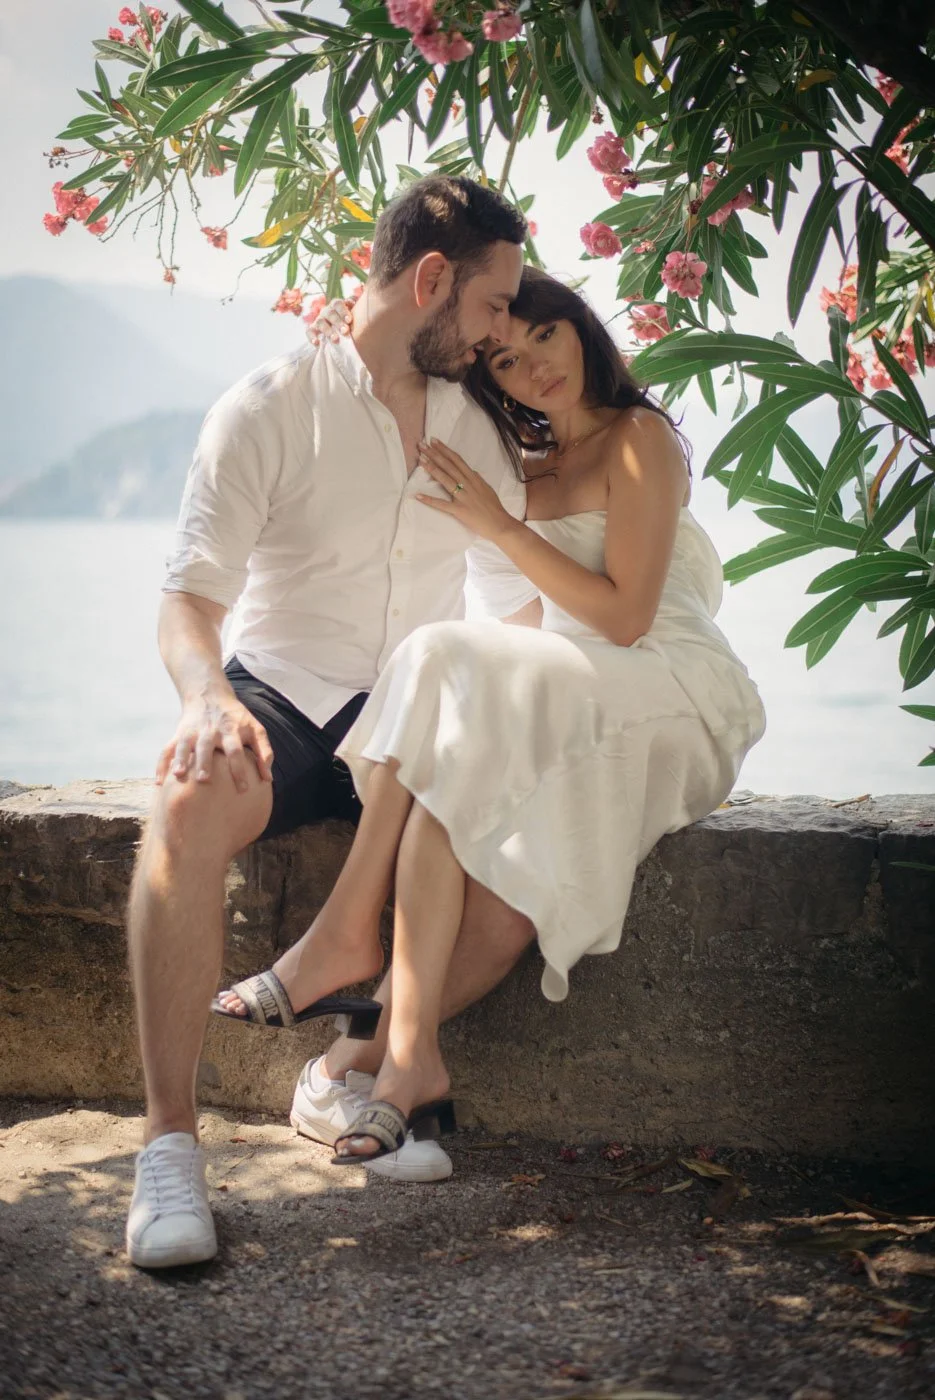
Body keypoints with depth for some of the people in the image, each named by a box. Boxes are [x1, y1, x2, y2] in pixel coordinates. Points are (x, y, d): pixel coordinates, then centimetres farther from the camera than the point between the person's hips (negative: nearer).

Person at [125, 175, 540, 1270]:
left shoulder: (479, 427, 11)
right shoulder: (267, 410, -5)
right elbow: (189, 599, -13)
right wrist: (209, 696, -36)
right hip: (282, 698, -3)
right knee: (189, 806, -38)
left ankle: (356, 1064, -2)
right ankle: (169, 1143, -32)